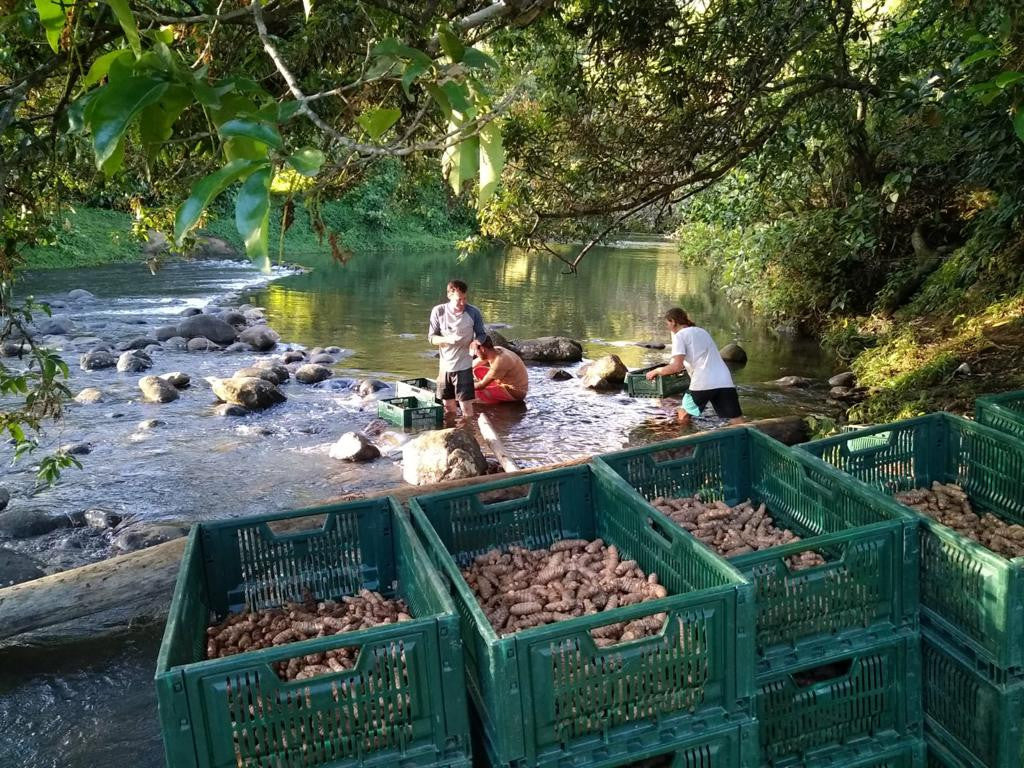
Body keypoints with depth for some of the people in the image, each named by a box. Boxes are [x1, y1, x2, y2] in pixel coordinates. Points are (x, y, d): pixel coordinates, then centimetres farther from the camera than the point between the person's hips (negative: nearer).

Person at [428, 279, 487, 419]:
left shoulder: (473, 312, -10)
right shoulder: (438, 311, -7)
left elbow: (481, 334, 2)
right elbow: (431, 337, -2)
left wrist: (475, 342, -22)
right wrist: (447, 339, -22)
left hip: (464, 366, -2)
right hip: (445, 365, 2)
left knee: (466, 405, -3)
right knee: (448, 407, 14)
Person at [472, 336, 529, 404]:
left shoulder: (499, 362, -31)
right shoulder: (494, 351, -6)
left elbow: (482, 385, -23)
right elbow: (474, 364, 11)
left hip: (515, 393, -9)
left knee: (477, 393, -25)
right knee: (477, 370, 8)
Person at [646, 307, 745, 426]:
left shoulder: (679, 335, 3)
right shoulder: (702, 331, 26)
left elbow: (677, 367, -8)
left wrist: (656, 371, 6)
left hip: (703, 383, -6)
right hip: (725, 382, 6)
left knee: (684, 417, 18)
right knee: (738, 421, -3)